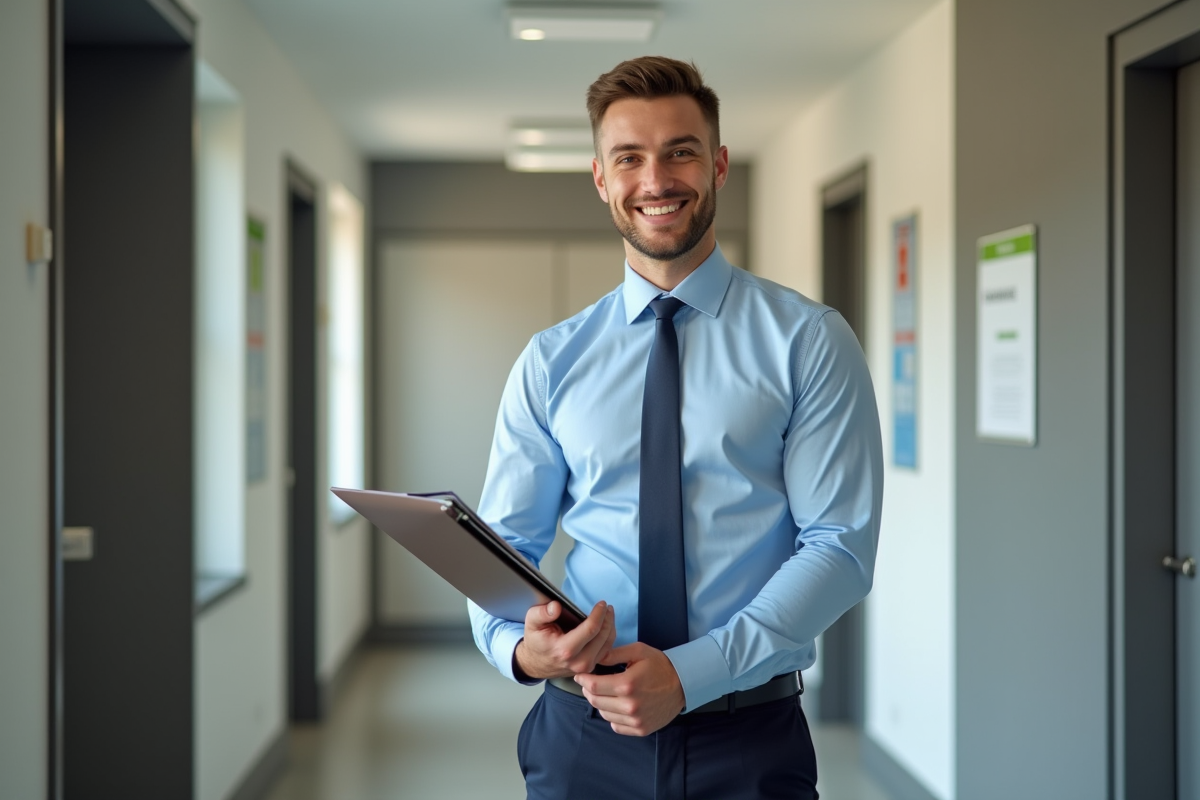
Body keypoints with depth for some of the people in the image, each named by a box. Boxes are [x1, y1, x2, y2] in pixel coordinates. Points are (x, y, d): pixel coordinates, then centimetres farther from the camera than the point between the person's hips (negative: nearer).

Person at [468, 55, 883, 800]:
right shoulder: (551, 363, 5)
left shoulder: (810, 341, -2)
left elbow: (841, 545, -9)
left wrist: (692, 672, -19)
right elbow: (504, 545, 5)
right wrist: (518, 646, -18)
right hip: (583, 738, 2)